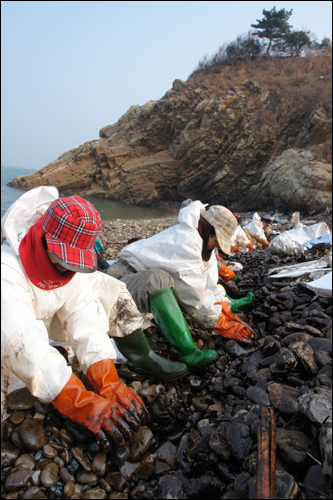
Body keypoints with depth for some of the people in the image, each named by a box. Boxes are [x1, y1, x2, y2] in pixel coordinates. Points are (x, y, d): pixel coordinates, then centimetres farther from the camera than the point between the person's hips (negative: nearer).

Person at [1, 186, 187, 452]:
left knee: (111, 292, -9)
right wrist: (86, 406, -55)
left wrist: (109, 385, -39)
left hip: (47, 312, 4)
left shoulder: (71, 262, -23)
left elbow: (85, 319, -29)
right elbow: (26, 346, -48)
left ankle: (143, 357, -2)